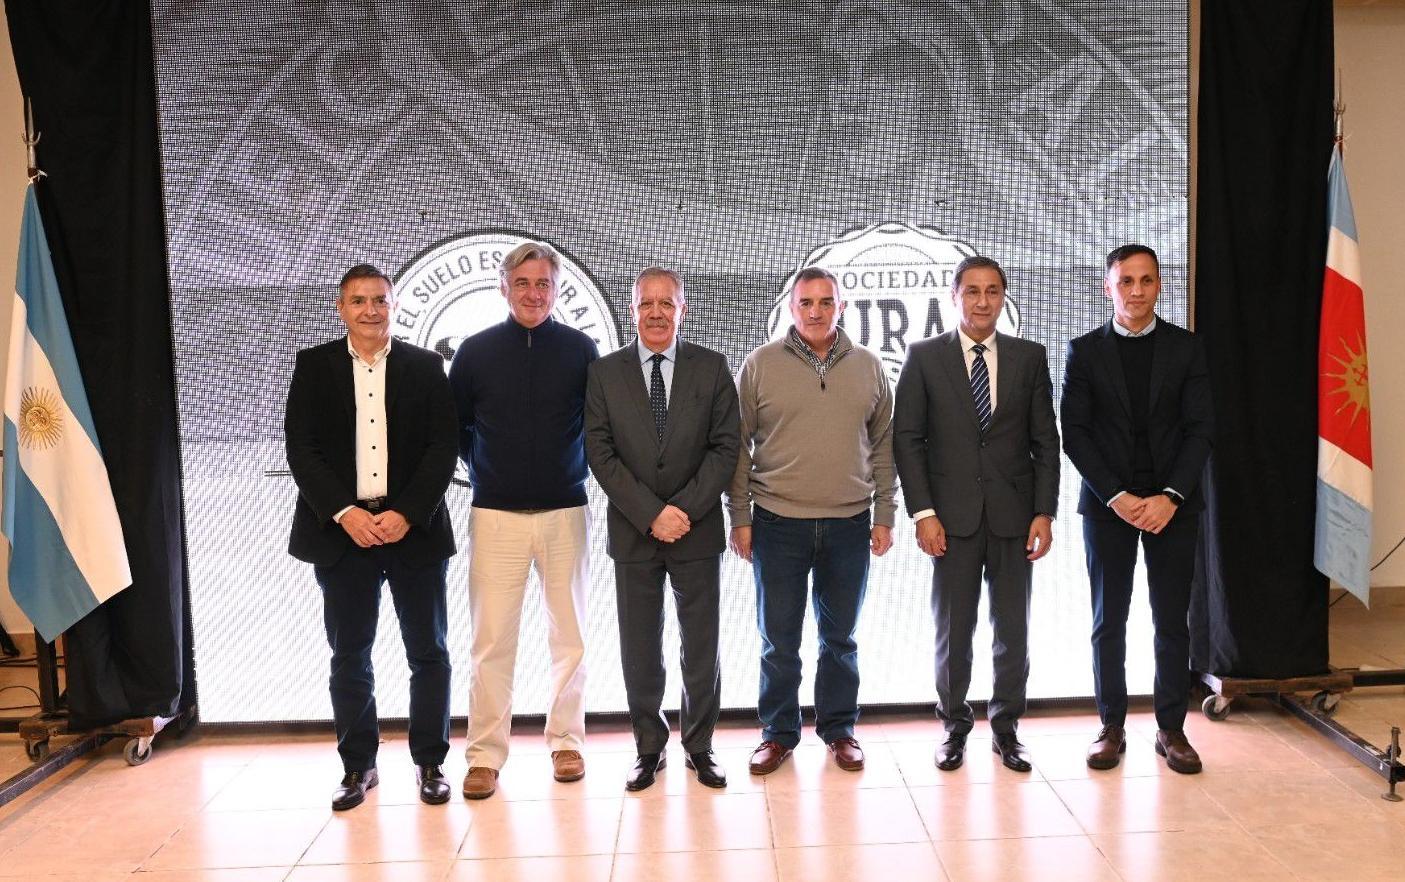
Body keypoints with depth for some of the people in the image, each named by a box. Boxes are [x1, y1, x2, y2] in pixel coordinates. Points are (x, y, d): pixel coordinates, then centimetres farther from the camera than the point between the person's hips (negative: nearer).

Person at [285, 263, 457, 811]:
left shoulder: (425, 366, 5)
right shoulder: (314, 366, 6)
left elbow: (442, 448, -2)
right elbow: (301, 448, -1)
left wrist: (406, 515, -13)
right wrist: (345, 514, -13)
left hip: (414, 528, 0)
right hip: (341, 530, 1)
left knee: (428, 652, 4)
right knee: (349, 655, 7)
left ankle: (430, 762, 17)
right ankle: (358, 765, 20)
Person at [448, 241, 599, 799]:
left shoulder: (580, 349, 1)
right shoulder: (476, 351, 2)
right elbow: (453, 426, 12)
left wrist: (581, 470, 6)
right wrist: (482, 470, 8)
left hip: (565, 513, 1)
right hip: (496, 516, 0)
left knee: (569, 635, 8)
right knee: (491, 640, 0)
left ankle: (566, 742, 22)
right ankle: (485, 754, 10)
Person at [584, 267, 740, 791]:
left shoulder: (711, 368, 2)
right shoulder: (605, 372, 2)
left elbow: (725, 447, -3)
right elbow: (600, 453, -3)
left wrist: (684, 509, -13)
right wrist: (650, 514, -13)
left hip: (698, 530, 0)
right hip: (633, 532, 0)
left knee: (702, 646, 8)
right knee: (640, 648, 8)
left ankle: (699, 746, 23)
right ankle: (649, 748, 23)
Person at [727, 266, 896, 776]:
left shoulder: (868, 367, 5)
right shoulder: (761, 365, -1)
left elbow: (883, 446, 9)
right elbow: (738, 446, 0)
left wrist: (884, 516, 5)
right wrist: (740, 518, -2)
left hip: (849, 525, 2)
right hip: (778, 524, -1)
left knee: (840, 637, 13)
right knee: (778, 641, 7)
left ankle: (838, 729, 28)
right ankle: (778, 733, 22)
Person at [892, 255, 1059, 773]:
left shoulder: (1029, 357, 6)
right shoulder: (924, 357, 2)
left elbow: (1045, 440, 5)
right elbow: (907, 439, -1)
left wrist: (1044, 512, -2)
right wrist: (923, 512, -8)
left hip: (1014, 515, 2)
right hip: (953, 516, -1)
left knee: (1013, 630, 9)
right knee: (953, 630, 6)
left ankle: (1006, 727, 23)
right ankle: (955, 726, 22)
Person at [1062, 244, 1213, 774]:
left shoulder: (1186, 347, 4)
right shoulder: (1085, 351, 2)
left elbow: (1199, 429, -1)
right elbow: (1074, 433, -2)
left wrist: (1170, 496, -13)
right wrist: (1116, 497, -12)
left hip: (1172, 504, 1)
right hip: (1107, 504, 0)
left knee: (1172, 622, 5)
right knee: (1109, 622, 5)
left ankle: (1171, 729, 16)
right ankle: (1112, 727, 15)